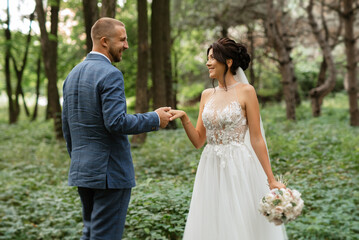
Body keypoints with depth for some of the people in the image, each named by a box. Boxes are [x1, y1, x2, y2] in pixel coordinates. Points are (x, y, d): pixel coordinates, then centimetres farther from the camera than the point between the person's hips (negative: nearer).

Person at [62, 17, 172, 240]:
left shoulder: (73, 74, 12)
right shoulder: (111, 74, -15)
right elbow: (116, 122, -23)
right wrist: (155, 119, -11)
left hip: (81, 170, 9)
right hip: (109, 171, -9)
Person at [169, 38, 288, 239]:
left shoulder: (246, 91, -5)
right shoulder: (207, 95, 11)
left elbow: (256, 139, -6)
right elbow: (199, 140, 9)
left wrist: (271, 180, -8)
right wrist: (184, 118, -8)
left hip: (239, 169, -5)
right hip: (211, 171, 5)